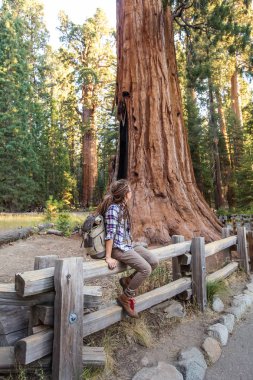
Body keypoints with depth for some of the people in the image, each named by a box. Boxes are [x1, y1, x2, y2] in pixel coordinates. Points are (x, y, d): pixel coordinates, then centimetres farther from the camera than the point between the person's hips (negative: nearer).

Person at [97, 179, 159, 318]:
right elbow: (110, 234, -20)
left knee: (154, 261, -3)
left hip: (129, 244, 9)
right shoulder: (113, 209, -18)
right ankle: (125, 298, 0)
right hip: (118, 248, -9)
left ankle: (128, 280, 13)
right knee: (146, 269, -19)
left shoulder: (123, 207, 11)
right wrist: (108, 257, -20)